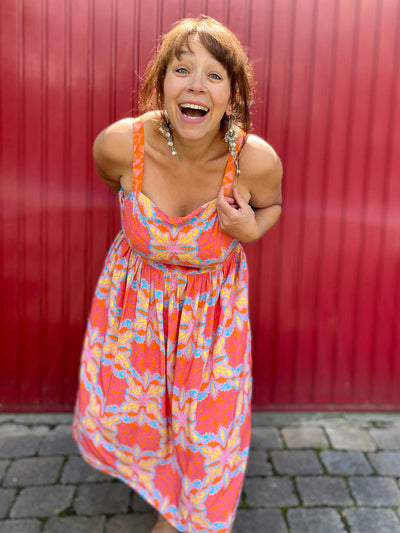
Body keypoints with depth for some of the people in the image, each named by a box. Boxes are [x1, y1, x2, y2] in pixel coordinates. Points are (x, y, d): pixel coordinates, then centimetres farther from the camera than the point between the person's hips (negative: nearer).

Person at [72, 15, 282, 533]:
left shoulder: (257, 160, -28)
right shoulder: (121, 143, -26)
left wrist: (251, 229, -24)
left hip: (212, 306, 0)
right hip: (135, 294, 1)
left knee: (209, 425, 13)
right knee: (116, 414, 18)